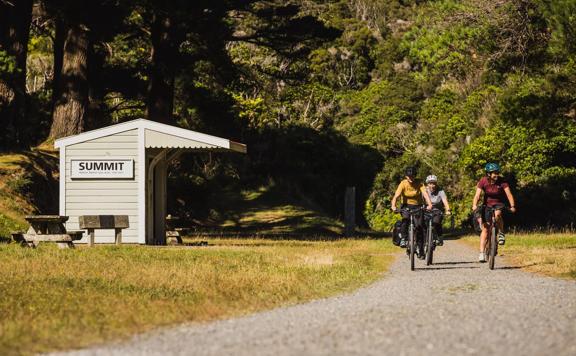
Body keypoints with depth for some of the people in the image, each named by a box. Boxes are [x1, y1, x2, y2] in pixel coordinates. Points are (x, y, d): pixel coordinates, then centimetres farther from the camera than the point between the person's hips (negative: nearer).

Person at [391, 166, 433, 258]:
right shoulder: (403, 184, -15)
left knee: (419, 226, -10)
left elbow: (425, 194, -27)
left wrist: (429, 204, -44)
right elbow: (396, 196, -25)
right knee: (406, 218, -32)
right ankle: (403, 239, -19)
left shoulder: (419, 183, -14)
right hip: (407, 205, 0)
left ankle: (420, 249, 1)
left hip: (418, 206, 1)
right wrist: (393, 206, -43)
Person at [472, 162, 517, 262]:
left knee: (497, 214, -36)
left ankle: (501, 233, -10)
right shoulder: (483, 181, -17)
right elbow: (477, 195, -24)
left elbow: (508, 194, -26)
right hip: (487, 204, 1)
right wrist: (474, 206, -42)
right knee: (485, 228, -7)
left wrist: (512, 206, -41)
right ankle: (482, 253, -5)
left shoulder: (502, 181, -19)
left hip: (499, 204, -1)